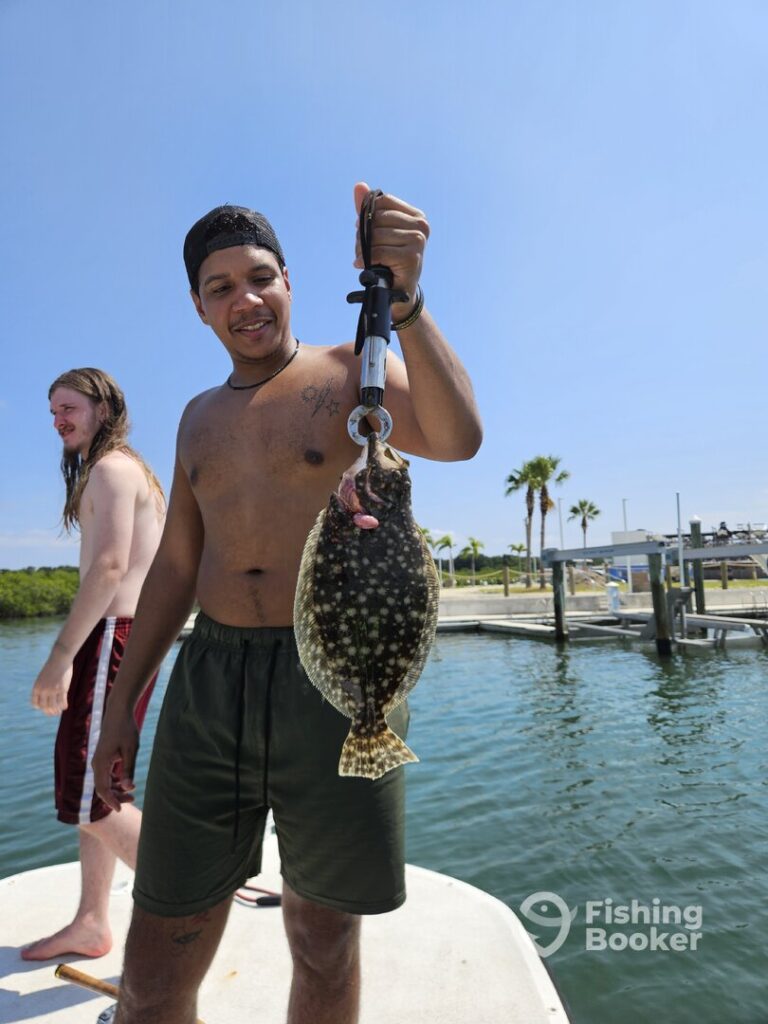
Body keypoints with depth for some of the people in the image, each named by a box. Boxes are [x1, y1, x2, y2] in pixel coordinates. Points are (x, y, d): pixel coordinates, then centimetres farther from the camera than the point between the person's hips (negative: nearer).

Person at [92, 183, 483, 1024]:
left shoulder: (352, 372, 2)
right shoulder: (200, 416, 16)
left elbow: (457, 437, -19)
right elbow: (175, 566, 16)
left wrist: (403, 300, -30)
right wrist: (122, 701, 15)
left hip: (336, 679, -3)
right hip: (208, 681, 4)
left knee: (324, 944, 16)